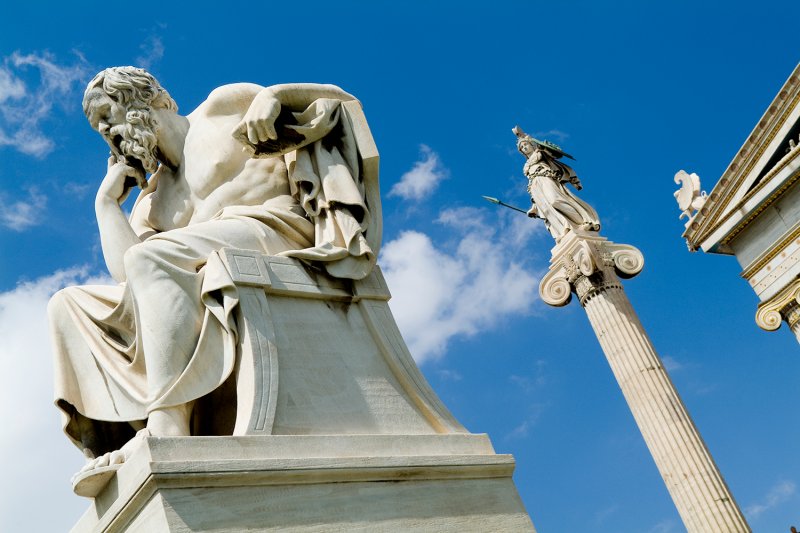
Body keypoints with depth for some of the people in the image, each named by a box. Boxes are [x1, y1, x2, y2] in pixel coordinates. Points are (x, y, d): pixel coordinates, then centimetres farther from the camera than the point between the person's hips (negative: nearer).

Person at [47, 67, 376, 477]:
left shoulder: (222, 108, 14)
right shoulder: (152, 200, 27)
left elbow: (335, 100, 8)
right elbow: (125, 273, 10)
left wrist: (273, 95, -11)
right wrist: (106, 200, 15)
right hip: (205, 276, 7)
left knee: (151, 257, -30)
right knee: (69, 304, 2)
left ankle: (169, 426, -39)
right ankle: (127, 427, -18)